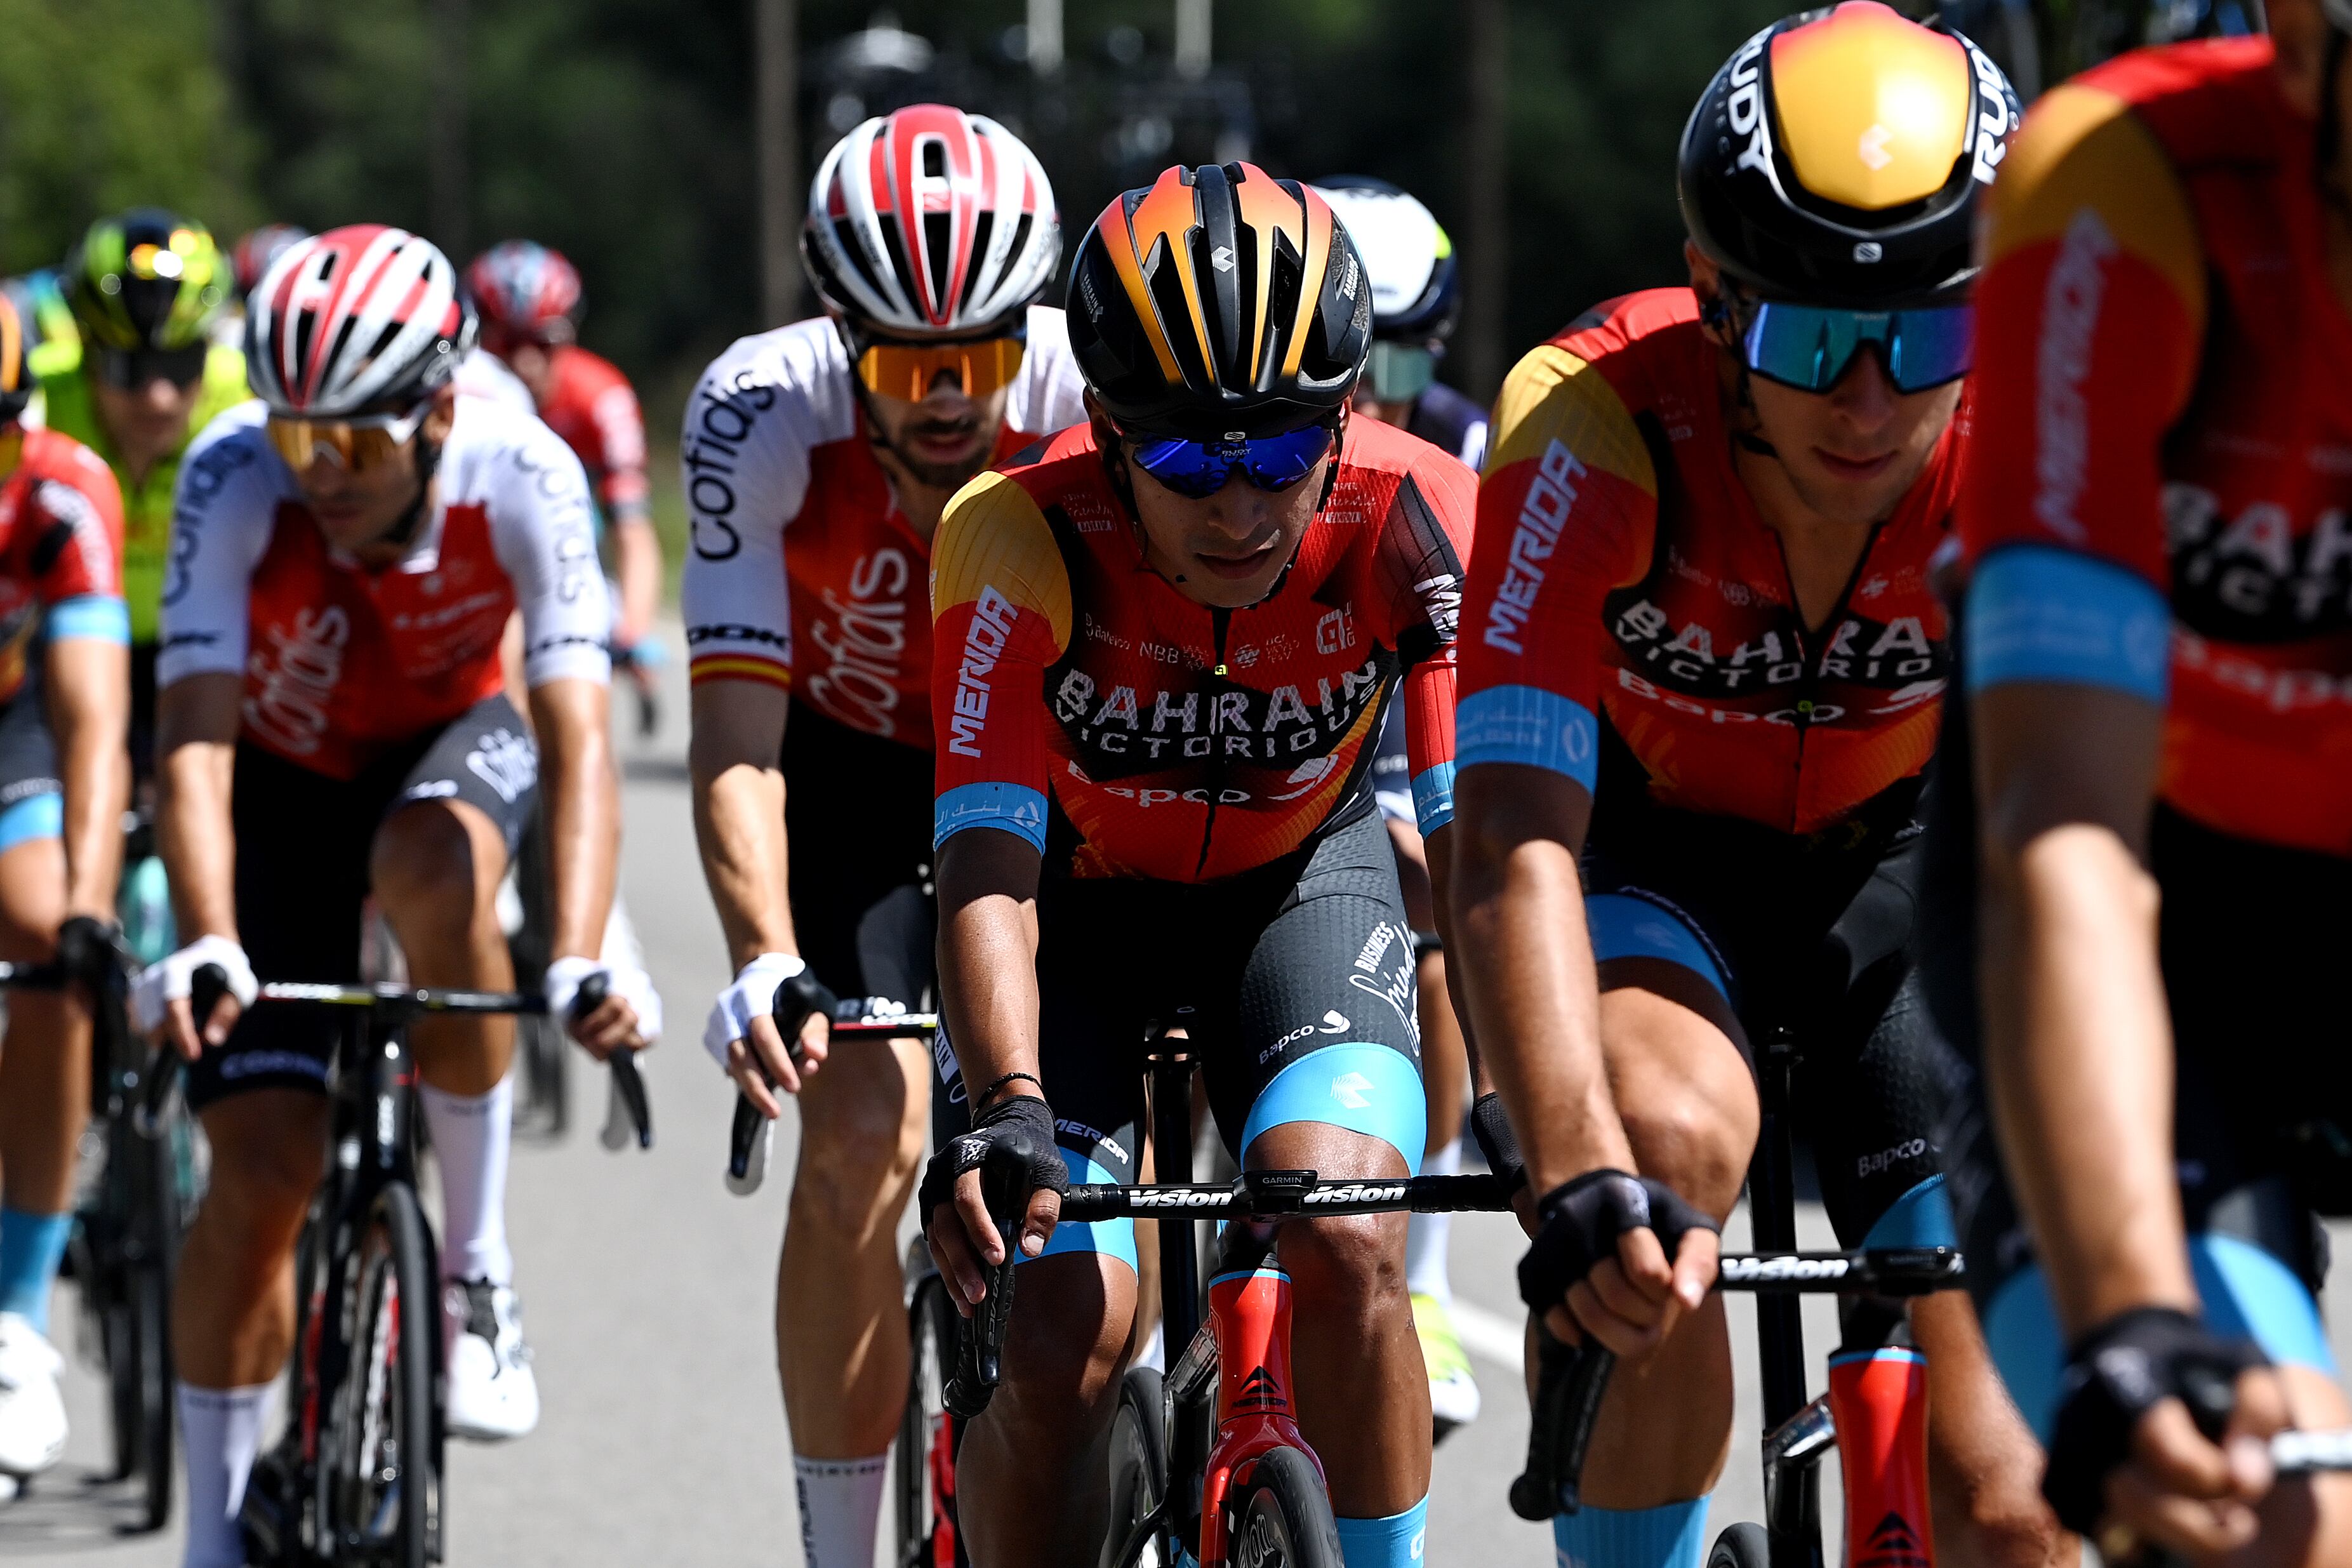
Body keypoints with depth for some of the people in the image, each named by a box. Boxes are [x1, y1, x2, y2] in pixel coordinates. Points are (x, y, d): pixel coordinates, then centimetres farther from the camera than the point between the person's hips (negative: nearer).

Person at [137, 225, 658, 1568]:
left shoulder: (524, 477, -30)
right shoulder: (236, 482, -31)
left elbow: (577, 742, -36)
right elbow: (196, 742, -36)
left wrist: (581, 958, -51)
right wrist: (207, 944, -52)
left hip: (452, 745, 0)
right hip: (284, 783, 0)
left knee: (432, 868, -37)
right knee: (265, 1165, -11)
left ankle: (479, 1267, -19)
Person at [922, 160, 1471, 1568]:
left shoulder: (1415, 523, -29)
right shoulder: (1023, 541, -32)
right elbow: (988, 861, -37)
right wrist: (1009, 1110, -53)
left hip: (1297, 882, 1)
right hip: (1082, 895, -1)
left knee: (1346, 1245, -25)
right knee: (1059, 1346, -14)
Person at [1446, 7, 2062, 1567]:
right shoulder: (1596, 426, -33)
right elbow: (1513, 844, -40)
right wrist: (1579, 1179, -55)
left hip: (1887, 857, 2)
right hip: (1636, 847, -2)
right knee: (1671, 1137, -36)